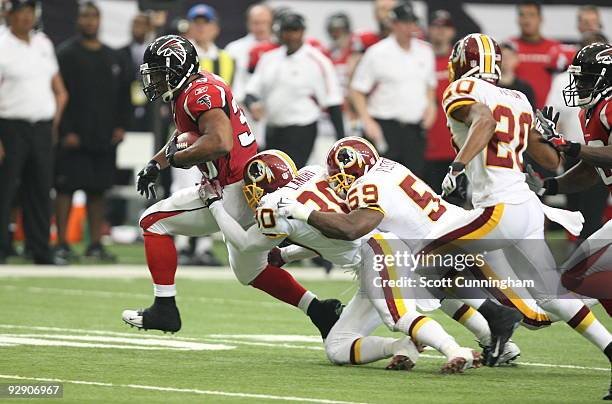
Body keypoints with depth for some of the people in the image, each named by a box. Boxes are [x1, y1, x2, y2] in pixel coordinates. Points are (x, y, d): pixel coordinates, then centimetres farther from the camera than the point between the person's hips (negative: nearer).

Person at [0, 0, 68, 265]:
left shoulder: (43, 44, 13)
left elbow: (59, 90, 22)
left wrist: (56, 121, 10)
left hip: (43, 129, 6)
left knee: (41, 191, 8)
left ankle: (41, 252, 12)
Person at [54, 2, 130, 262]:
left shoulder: (112, 58, 14)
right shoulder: (67, 53, -3)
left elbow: (123, 93, 18)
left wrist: (120, 125, 5)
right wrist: (66, 131, -15)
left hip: (104, 138, 5)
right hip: (74, 137, -5)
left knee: (98, 190, 7)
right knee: (66, 189, -5)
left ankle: (96, 244, 11)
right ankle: (62, 244, -3)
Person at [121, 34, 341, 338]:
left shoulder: (200, 94, -18)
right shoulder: (200, 86, 13)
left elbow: (220, 143, -34)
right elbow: (185, 137, 30)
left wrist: (173, 158, -21)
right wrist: (154, 165, 19)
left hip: (232, 192, -10)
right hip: (251, 187, 10)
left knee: (154, 222, -1)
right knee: (251, 271, 25)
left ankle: (165, 308, -2)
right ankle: (320, 311, 19)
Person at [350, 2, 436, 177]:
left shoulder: (425, 51, 10)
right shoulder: (376, 53, -7)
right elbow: (356, 90, -4)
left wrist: (430, 104, 6)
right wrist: (367, 121, -14)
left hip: (415, 128, 5)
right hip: (384, 127, -5)